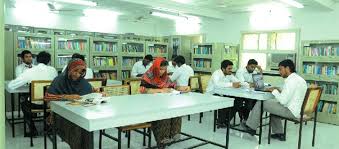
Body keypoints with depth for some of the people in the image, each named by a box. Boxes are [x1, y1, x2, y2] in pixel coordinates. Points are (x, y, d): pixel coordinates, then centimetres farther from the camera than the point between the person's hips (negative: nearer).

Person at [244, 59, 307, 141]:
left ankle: (251, 127, 13)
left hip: (292, 111, -10)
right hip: (299, 109, 10)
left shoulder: (291, 80, -20)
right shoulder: (299, 78, 11)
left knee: (260, 103, -4)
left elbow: (283, 101, -24)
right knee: (273, 102, 28)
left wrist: (274, 91, -9)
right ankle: (279, 133, 27)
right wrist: (280, 91, 8)